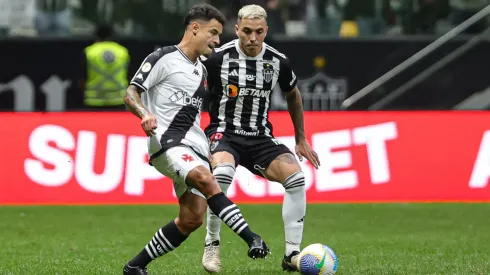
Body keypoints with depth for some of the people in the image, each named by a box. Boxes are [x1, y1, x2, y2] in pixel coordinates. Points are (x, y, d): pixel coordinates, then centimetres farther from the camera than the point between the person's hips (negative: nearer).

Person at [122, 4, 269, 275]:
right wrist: (145, 114, -29)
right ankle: (252, 240, -44)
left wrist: (209, 149, 28)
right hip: (167, 142, -8)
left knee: (192, 219, -5)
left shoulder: (201, 70, 23)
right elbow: (130, 94, -9)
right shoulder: (163, 58, -1)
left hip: (195, 148, 8)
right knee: (206, 180, -33)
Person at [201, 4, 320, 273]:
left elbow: (293, 94, 19)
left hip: (260, 137, 4)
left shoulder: (278, 61, -2)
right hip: (223, 133, -4)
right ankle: (211, 246, -17)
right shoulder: (217, 58, -12)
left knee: (296, 177, -20)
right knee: (223, 172, -37)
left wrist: (301, 138, 21)